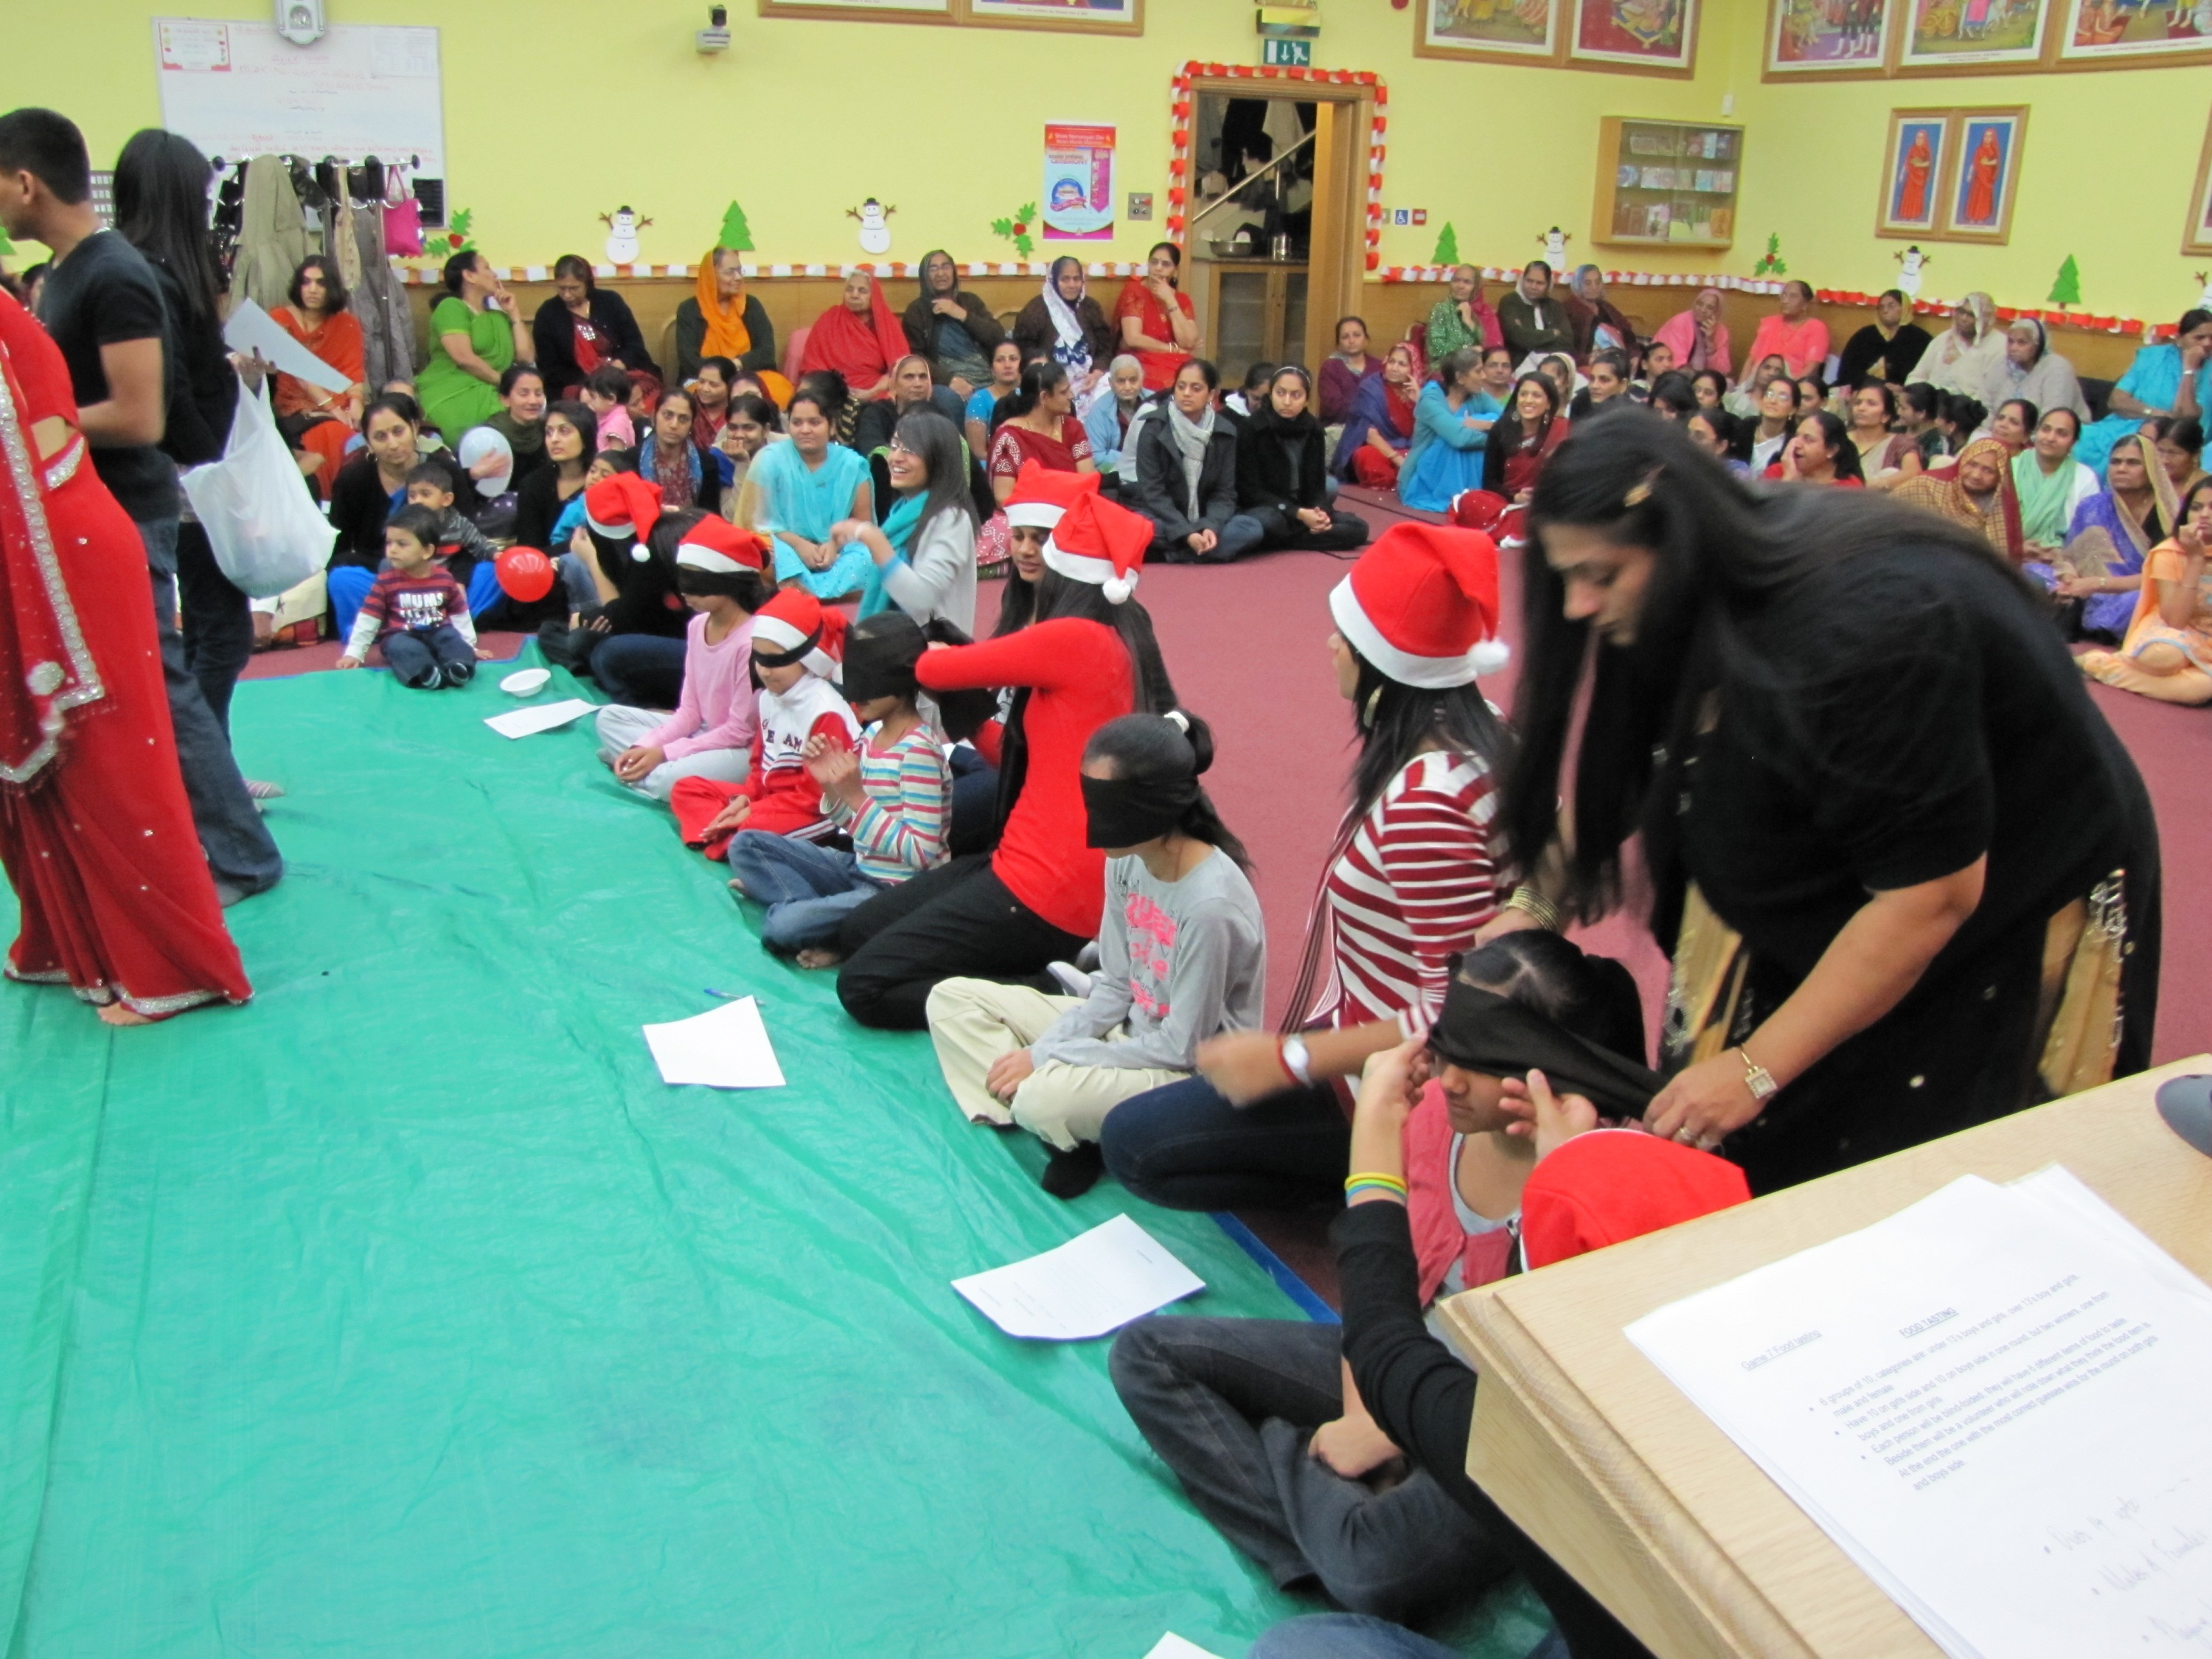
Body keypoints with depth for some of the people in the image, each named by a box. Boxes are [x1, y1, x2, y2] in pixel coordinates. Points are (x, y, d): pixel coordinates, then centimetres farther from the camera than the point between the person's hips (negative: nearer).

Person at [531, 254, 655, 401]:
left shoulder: (610, 301, 9)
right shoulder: (547, 314, 5)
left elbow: (635, 344, 5)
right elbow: (550, 370, 2)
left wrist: (615, 370, -15)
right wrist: (588, 382, -14)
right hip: (579, 385, -1)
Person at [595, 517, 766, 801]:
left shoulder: (752, 640, -23)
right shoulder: (697, 625, 3)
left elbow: (740, 730, -19)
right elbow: (690, 710, 7)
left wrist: (665, 752, -19)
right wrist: (646, 746, -9)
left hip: (743, 748, -9)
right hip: (703, 733, 9)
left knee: (670, 780, -35)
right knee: (609, 717, 8)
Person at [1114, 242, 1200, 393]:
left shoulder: (1182, 299, 13)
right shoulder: (1134, 290, 2)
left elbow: (1188, 342, -3)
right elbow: (1133, 339, -11)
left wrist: (1170, 301, -6)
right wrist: (1173, 349, -4)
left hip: (1178, 365, 4)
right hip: (1142, 364, -4)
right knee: (1169, 384, -35)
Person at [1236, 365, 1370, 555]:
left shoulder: (1314, 429, 4)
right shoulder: (1251, 428, -12)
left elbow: (1317, 484, 7)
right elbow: (1250, 489, -15)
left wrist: (1320, 512, -18)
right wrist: (1297, 513, -24)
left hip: (1303, 513, 7)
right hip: (1262, 509, -6)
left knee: (1358, 528, -13)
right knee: (1269, 523, -42)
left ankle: (1280, 540, -18)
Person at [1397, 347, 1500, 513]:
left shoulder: (1478, 397, 1)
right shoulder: (1431, 399, -18)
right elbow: (1458, 438, -33)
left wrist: (1483, 424, -28)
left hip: (1460, 482, 6)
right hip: (1424, 485, -6)